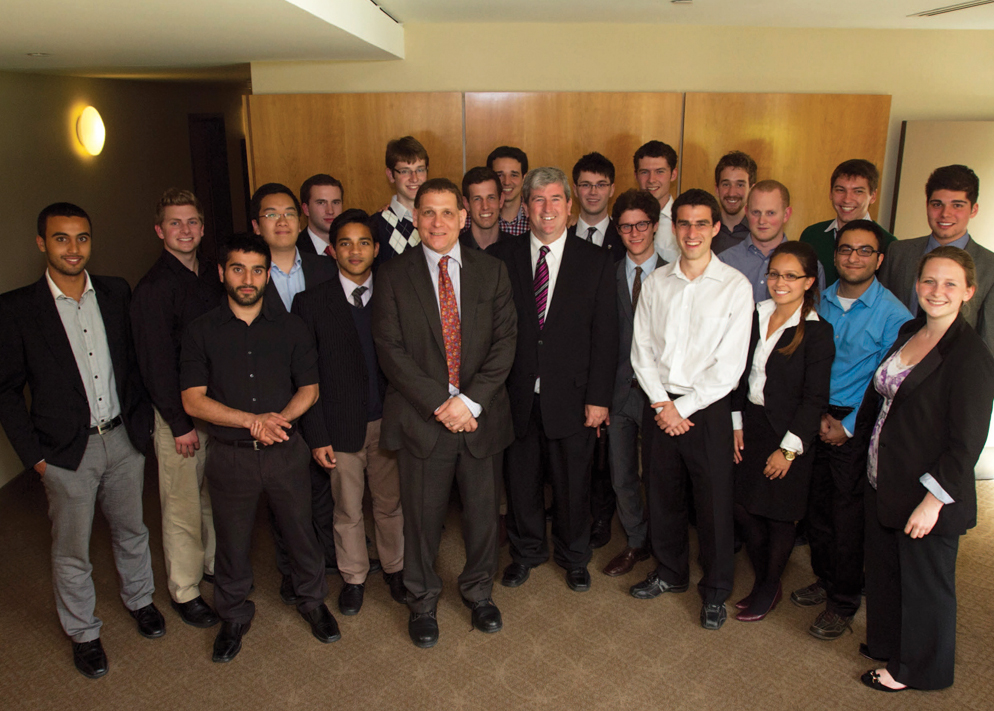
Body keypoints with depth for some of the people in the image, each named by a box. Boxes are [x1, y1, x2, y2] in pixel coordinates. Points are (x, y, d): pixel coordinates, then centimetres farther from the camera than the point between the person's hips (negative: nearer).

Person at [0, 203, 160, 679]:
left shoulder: (116, 293, -1)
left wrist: (143, 420, 3)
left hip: (123, 438, 3)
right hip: (67, 452, -3)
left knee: (131, 530, 21)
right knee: (72, 552, 13)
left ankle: (139, 598, 45)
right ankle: (82, 632, 34)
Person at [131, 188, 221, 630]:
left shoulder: (214, 274, 5)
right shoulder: (153, 288, -13)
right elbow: (156, 364, -13)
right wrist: (180, 423, -13)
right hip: (177, 414, -6)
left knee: (216, 495, 18)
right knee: (182, 506, 5)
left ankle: (216, 564, 37)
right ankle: (184, 592, 21)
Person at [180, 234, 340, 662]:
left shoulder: (291, 327, 2)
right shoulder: (201, 332, -2)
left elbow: (309, 389, 3)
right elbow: (193, 401, -7)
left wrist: (278, 418, -16)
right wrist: (252, 420, -18)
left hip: (286, 451, 1)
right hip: (230, 455, 0)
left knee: (301, 531, 12)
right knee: (232, 542, 13)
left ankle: (312, 601, 37)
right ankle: (234, 616, 37)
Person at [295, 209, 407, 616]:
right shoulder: (312, 302, -3)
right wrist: (316, 436, -6)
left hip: (388, 422, 1)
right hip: (342, 426, -1)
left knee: (390, 503, 15)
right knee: (347, 510, 13)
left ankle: (394, 568, 38)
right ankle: (353, 578, 35)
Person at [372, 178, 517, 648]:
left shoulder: (491, 271, 4)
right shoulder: (393, 276, -1)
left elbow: (504, 341, -1)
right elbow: (391, 350, -7)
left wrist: (470, 401, -12)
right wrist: (439, 404, -15)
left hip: (479, 415, 2)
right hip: (422, 417, -1)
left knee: (482, 512, 13)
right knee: (422, 516, 10)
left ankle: (478, 593, 38)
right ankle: (422, 602, 34)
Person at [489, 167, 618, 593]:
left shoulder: (595, 262, 1)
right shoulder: (500, 258, 1)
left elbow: (605, 335, -2)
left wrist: (598, 397, -7)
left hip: (572, 397, 0)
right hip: (516, 395, 1)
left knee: (573, 483, 13)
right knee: (520, 480, 15)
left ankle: (573, 557, 37)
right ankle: (526, 551, 39)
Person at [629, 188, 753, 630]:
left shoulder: (735, 287, -6)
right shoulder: (656, 283, 5)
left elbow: (730, 364, -9)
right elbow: (642, 349, 4)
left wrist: (684, 407, -10)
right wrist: (661, 403, -6)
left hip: (707, 408, -3)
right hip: (659, 406, 3)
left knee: (714, 502, 5)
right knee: (661, 494, 14)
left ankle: (715, 590, 26)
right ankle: (671, 572, 36)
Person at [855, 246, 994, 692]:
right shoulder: (908, 333, 5)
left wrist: (933, 500, -20)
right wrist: (855, 430, 18)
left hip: (927, 494, -7)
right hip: (883, 483, 8)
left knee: (925, 582, 13)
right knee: (884, 569, 23)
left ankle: (916, 669, 34)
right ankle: (886, 643, 46)